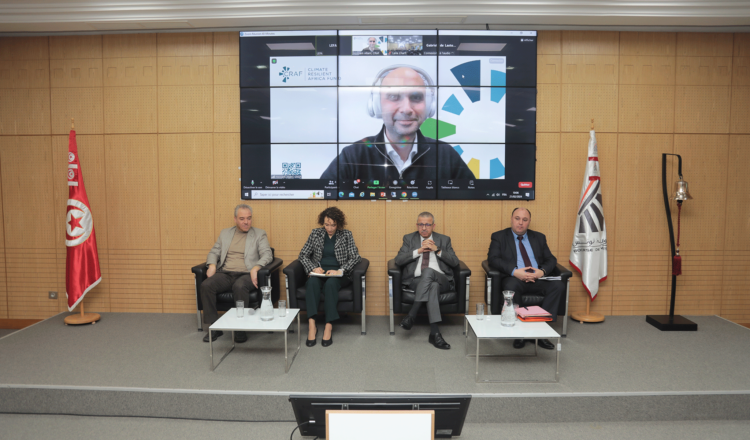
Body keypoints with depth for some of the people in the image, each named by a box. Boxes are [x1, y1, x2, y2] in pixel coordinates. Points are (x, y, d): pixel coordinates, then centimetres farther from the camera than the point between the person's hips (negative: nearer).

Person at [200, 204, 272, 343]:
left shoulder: (259, 234, 10)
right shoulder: (225, 233, 20)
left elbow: (267, 255, -1)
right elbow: (214, 252, 19)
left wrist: (255, 268, -19)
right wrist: (212, 265, -4)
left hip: (246, 274, -3)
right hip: (225, 274, 4)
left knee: (239, 286, -37)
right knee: (206, 285, -24)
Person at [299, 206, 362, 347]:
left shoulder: (346, 235, 7)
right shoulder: (315, 233, 12)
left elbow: (355, 257, -1)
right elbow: (303, 255, 10)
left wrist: (340, 271, -15)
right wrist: (313, 268, -9)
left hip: (338, 274, -2)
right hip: (319, 272, 2)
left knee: (330, 283, -36)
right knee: (312, 282, -33)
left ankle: (329, 326, -37)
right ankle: (312, 325, -39)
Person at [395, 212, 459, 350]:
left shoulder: (444, 240, 16)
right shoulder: (409, 239, 16)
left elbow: (455, 262, 4)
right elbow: (398, 260, 1)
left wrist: (437, 250, -8)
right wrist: (419, 251, -9)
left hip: (441, 280, 0)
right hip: (416, 281, 0)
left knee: (428, 271, -36)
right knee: (433, 286, -36)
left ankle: (412, 315, -34)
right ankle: (435, 333, -36)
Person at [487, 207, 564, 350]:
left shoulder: (539, 237, 20)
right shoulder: (499, 237, 9)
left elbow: (551, 259, 15)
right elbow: (492, 259, -5)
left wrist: (542, 271, -9)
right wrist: (514, 271, -20)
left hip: (537, 279, 4)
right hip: (514, 278, -4)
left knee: (558, 285, -25)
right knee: (511, 287, -38)